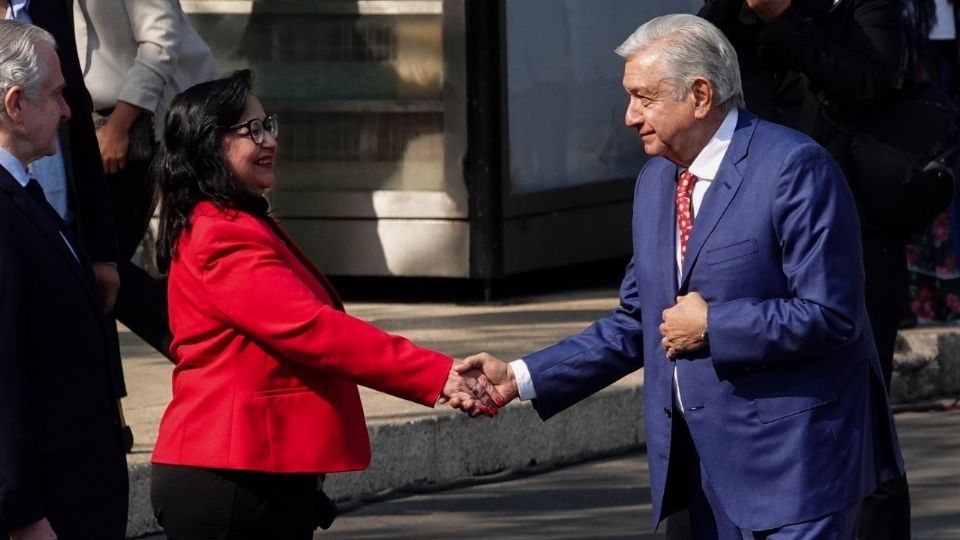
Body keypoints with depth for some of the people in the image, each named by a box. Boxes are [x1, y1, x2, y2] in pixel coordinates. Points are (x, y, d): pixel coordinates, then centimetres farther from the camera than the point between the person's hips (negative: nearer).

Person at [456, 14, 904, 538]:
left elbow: (829, 315, -18)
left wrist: (712, 327, -13)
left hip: (791, 458, -8)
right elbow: (636, 323, 18)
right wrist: (521, 378, 9)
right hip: (707, 464, 8)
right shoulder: (654, 181, 13)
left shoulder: (794, 168, -13)